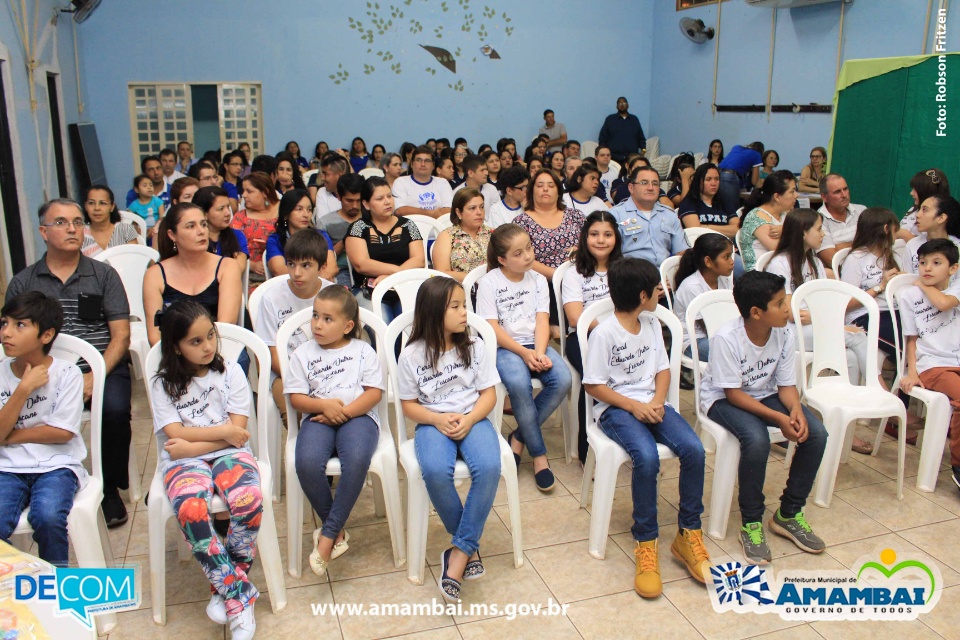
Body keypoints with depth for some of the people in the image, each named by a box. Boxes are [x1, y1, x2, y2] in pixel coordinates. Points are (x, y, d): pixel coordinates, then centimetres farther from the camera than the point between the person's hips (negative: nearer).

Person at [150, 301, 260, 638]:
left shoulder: (230, 372, 6)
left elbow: (238, 432, -1)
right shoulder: (164, 384, 7)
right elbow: (175, 434, -4)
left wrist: (194, 445, -10)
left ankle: (225, 587, -9)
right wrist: (224, 431, -6)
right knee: (191, 510, -34)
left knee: (249, 502, -33)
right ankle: (241, 597, -23)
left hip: (229, 454, 0)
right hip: (184, 460, 0)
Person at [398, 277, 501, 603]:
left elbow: (489, 394, 4)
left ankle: (460, 552, -17)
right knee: (436, 472, -34)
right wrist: (438, 419, -16)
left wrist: (468, 420, -15)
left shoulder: (474, 347, 2)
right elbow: (409, 405, 3)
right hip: (432, 423, -1)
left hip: (472, 419, 1)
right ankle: (470, 545, -9)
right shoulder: (412, 355, -3)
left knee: (489, 467, -31)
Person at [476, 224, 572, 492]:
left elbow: (542, 321, 1)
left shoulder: (538, 280, 10)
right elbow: (492, 328, -8)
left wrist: (539, 353, -17)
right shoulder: (489, 282, -2)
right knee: (519, 384, -35)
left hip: (535, 344, 4)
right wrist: (523, 353, -18)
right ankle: (538, 454, -15)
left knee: (563, 380, -26)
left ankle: (519, 437, -7)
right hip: (504, 347, -4)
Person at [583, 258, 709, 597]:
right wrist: (633, 405, -18)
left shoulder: (652, 324, 12)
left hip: (650, 403, 6)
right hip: (615, 407, -6)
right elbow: (593, 384, -10)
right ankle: (645, 543, -16)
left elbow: (663, 369, 14)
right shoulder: (604, 333, -10)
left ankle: (689, 534, -3)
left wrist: (657, 401, -6)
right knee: (647, 457, -34)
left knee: (694, 450, -20)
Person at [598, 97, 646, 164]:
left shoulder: (634, 119, 17)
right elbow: (602, 138, 8)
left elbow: (641, 137, 19)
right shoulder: (610, 119, 10)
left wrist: (643, 149, 4)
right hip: (614, 159, -2)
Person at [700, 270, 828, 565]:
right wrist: (778, 418, -31)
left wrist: (796, 410, -25)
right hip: (722, 399, -6)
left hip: (766, 395, 6)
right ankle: (751, 523, -13)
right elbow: (733, 394, -24)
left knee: (816, 433, -15)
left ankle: (788, 514, 3)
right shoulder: (726, 338, -27)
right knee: (757, 439, -35)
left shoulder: (784, 334, -9)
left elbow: (786, 384, -3)